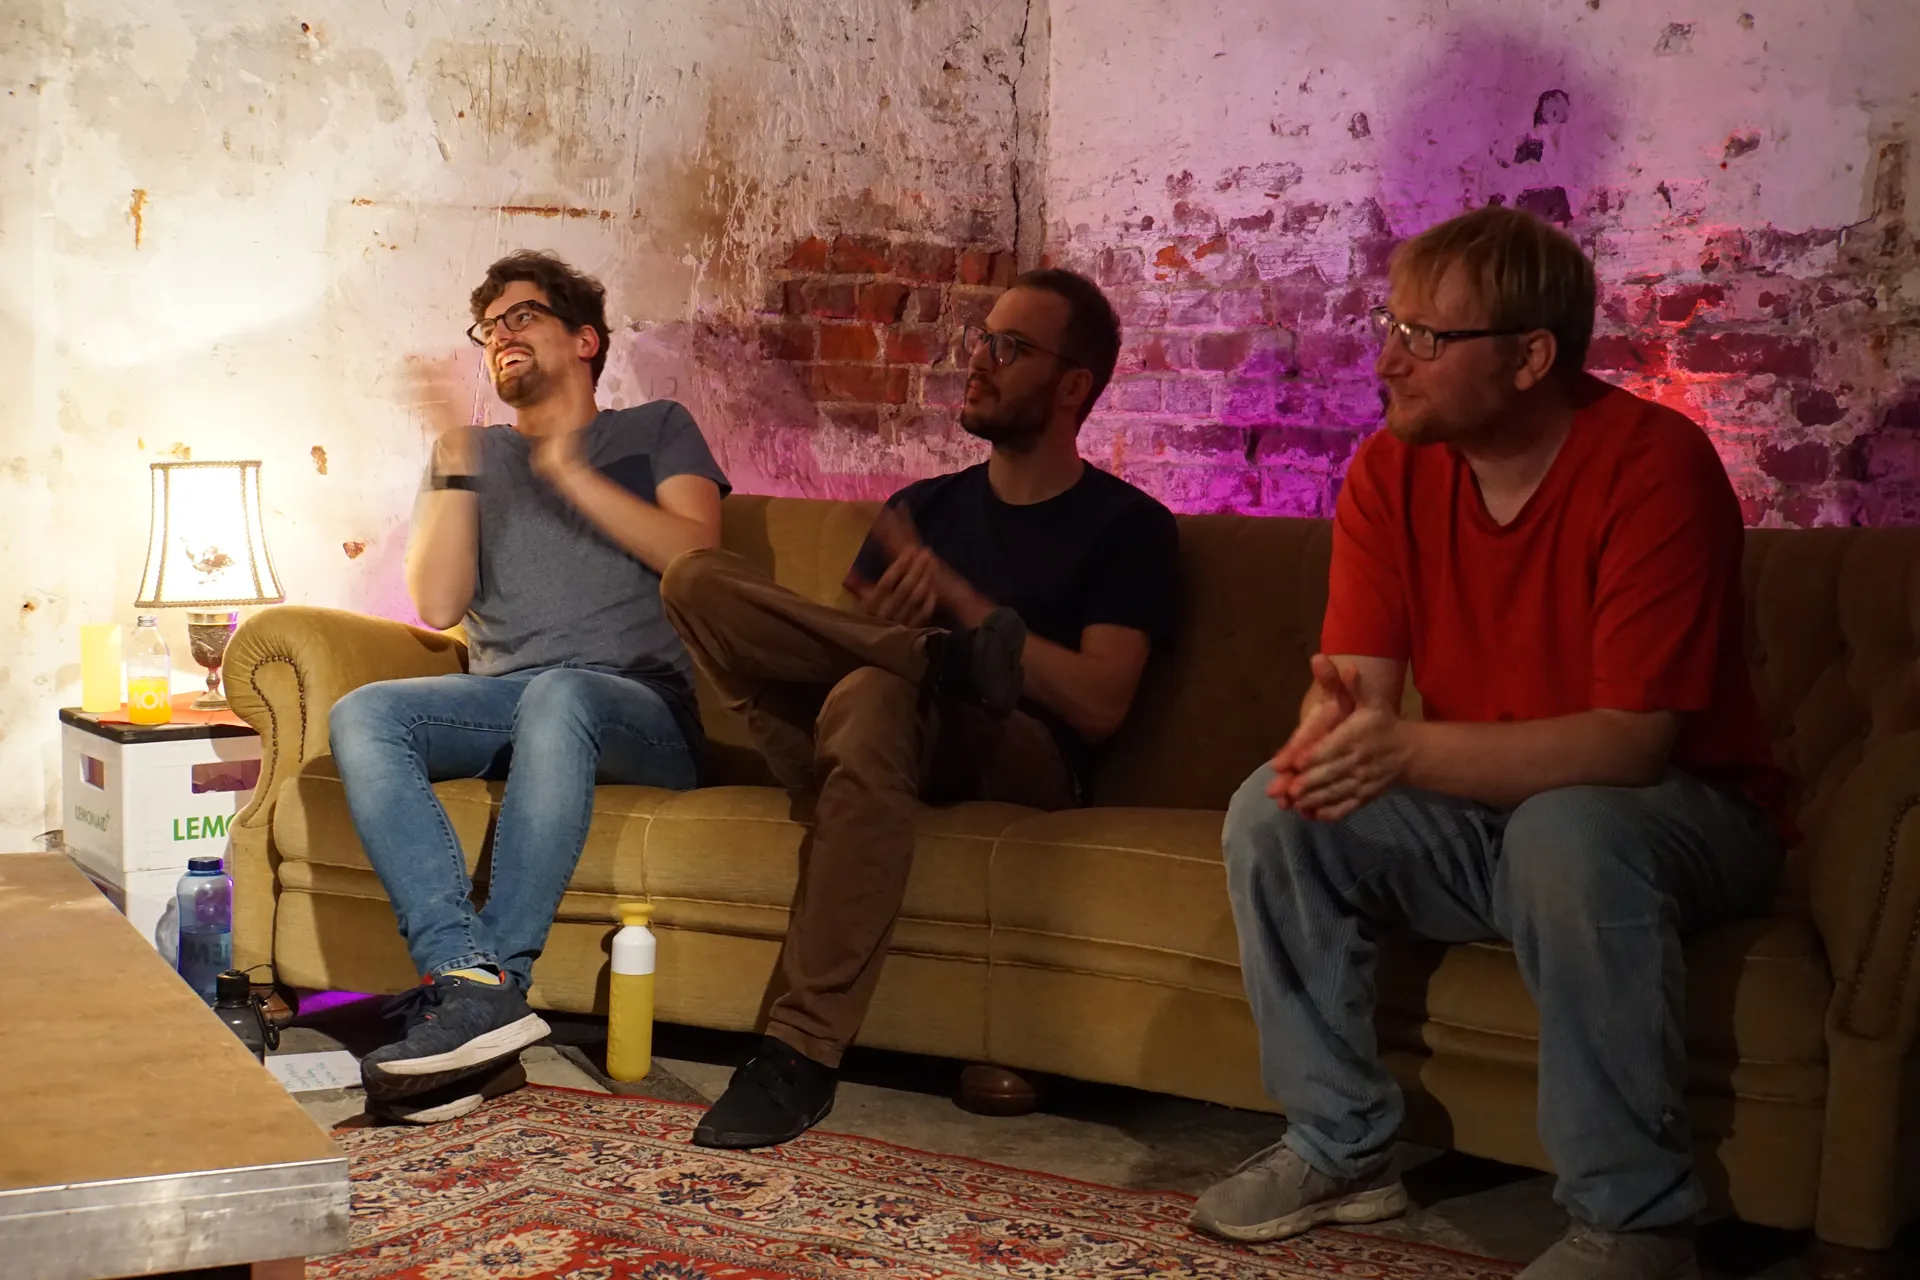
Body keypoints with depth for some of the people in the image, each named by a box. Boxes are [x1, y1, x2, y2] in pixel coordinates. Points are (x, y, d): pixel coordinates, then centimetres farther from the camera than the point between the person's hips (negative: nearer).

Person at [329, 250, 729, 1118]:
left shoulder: (655, 431, 19)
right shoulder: (478, 456, 26)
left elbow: (696, 555, -1)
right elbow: (439, 605, 10)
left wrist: (571, 470, -6)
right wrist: (456, 468, 2)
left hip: (639, 706, -3)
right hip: (500, 700, 4)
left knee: (557, 695, -39)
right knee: (363, 716, -27)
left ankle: (489, 986, -40)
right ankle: (464, 970, -40)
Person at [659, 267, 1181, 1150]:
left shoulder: (1128, 526, 7)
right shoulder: (923, 507, 24)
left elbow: (1099, 704, -6)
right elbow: (849, 635, 13)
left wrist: (956, 596, -11)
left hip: (1024, 762, -4)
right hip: (893, 741, 4)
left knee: (872, 696, -40)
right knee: (699, 579, -14)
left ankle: (801, 1054, -39)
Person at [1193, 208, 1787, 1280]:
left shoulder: (1654, 466, -22)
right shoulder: (1393, 469, -4)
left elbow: (1633, 740, -28)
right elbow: (1352, 684, -7)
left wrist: (1409, 752, -40)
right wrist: (1327, 742, -33)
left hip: (1690, 819, -5)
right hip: (1487, 809, 6)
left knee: (1568, 832, -38)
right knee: (1272, 816, -15)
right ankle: (1344, 1148, -1)